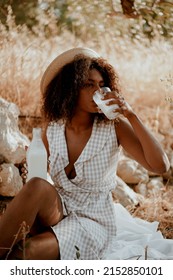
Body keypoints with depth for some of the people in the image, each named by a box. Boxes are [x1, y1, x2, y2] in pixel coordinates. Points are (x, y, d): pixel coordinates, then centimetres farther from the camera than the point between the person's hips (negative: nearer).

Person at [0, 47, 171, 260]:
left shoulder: (114, 126, -9)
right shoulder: (52, 129, 1)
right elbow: (39, 176, 11)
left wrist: (131, 116, -24)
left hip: (94, 222, -3)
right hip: (56, 214, 3)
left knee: (25, 254, -34)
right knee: (37, 187, -34)